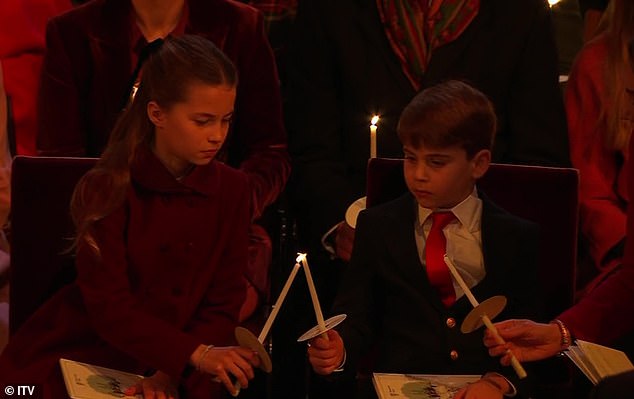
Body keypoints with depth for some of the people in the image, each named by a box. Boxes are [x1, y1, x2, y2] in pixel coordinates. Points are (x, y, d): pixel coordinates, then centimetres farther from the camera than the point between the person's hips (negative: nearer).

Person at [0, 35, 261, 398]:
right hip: (86, 359, -2)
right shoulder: (107, 190, -8)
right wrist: (195, 353, -26)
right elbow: (108, 309, -13)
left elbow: (223, 305, 1)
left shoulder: (231, 189, 1)